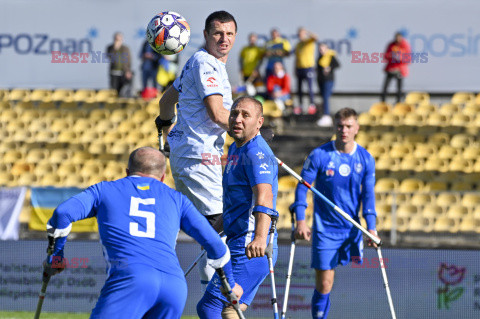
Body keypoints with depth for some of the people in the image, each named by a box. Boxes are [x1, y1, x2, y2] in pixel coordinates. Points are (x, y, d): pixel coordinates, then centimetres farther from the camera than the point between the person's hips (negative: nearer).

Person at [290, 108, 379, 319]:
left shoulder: (365, 159, 1)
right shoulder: (319, 155, -8)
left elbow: (368, 194, 5)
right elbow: (302, 186, -3)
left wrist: (371, 227, -3)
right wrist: (300, 220, -12)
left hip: (352, 228, 3)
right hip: (324, 228, -3)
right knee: (323, 285, -6)